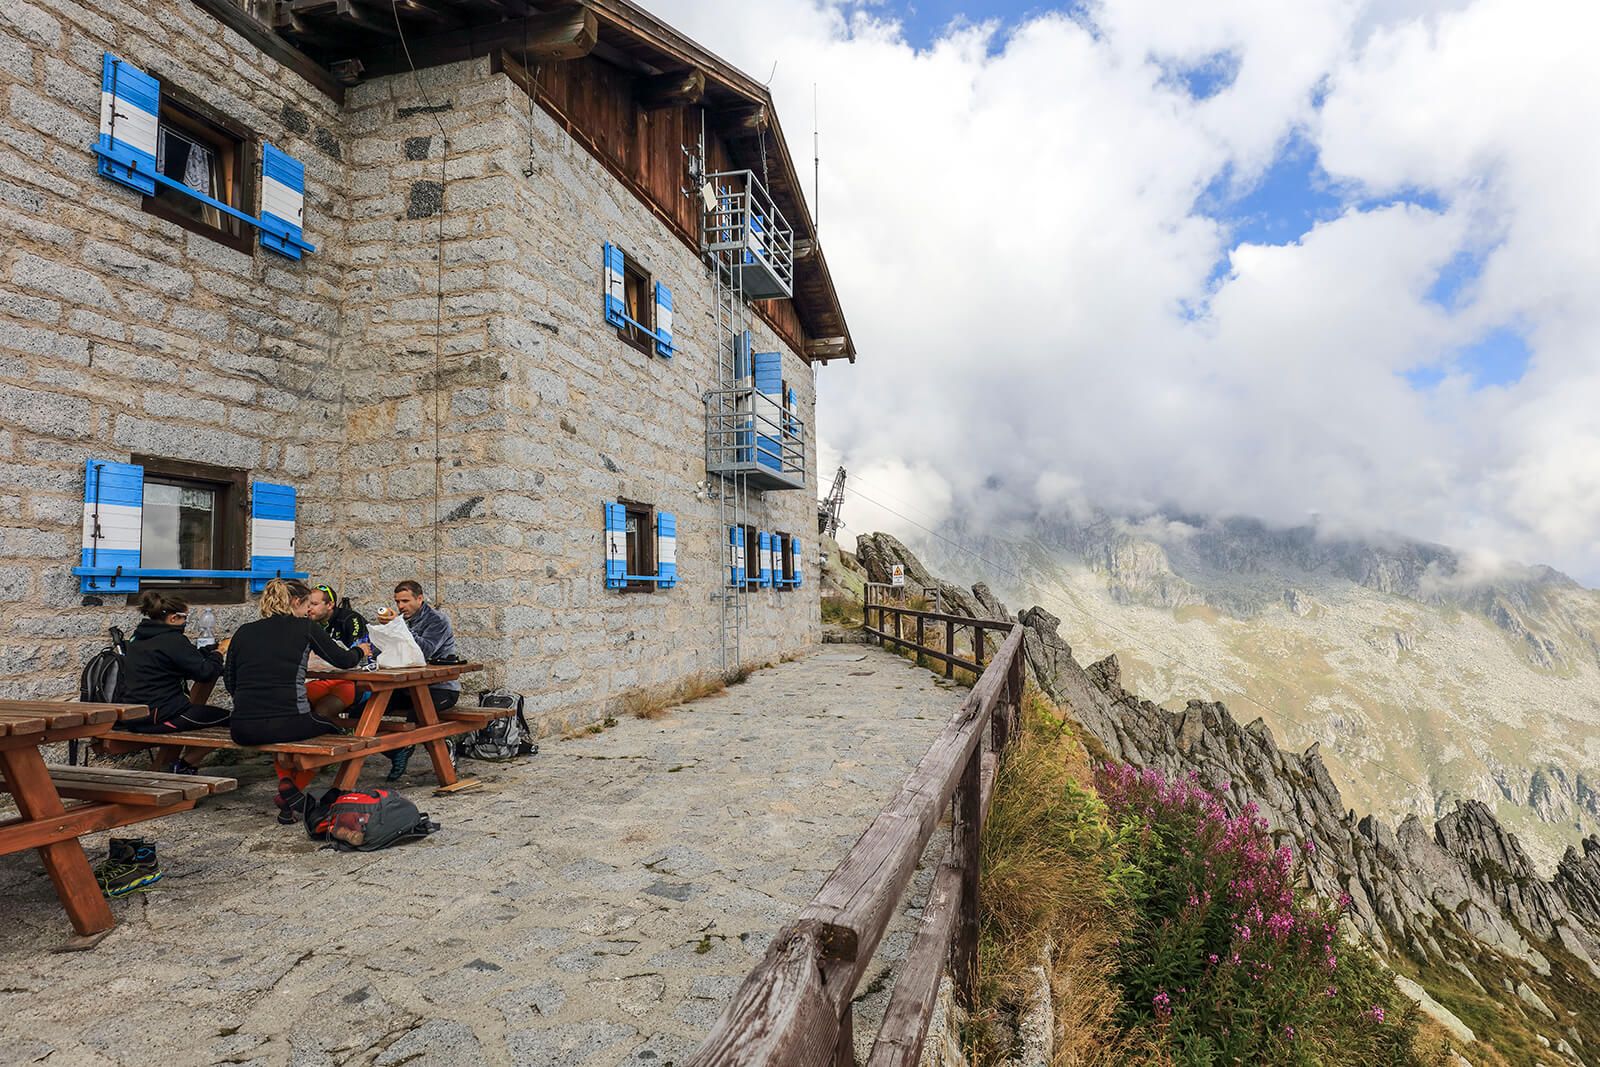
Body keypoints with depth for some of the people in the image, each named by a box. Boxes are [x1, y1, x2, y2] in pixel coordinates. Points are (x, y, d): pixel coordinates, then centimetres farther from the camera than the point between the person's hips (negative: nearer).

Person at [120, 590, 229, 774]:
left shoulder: (138, 639, 12)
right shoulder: (172, 640, -17)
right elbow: (205, 672, -16)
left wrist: (213, 650, 14)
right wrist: (217, 655, 2)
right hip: (159, 718, -10)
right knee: (227, 718, -4)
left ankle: (180, 763, 22)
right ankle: (183, 768, 6)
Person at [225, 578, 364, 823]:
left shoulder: (243, 632, 13)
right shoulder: (305, 627, 2)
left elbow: (229, 681, 18)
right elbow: (343, 660, 10)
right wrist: (358, 651, 31)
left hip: (242, 730, 5)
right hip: (287, 723, -4)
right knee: (331, 729, 27)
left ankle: (285, 780, 16)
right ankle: (293, 788, 13)